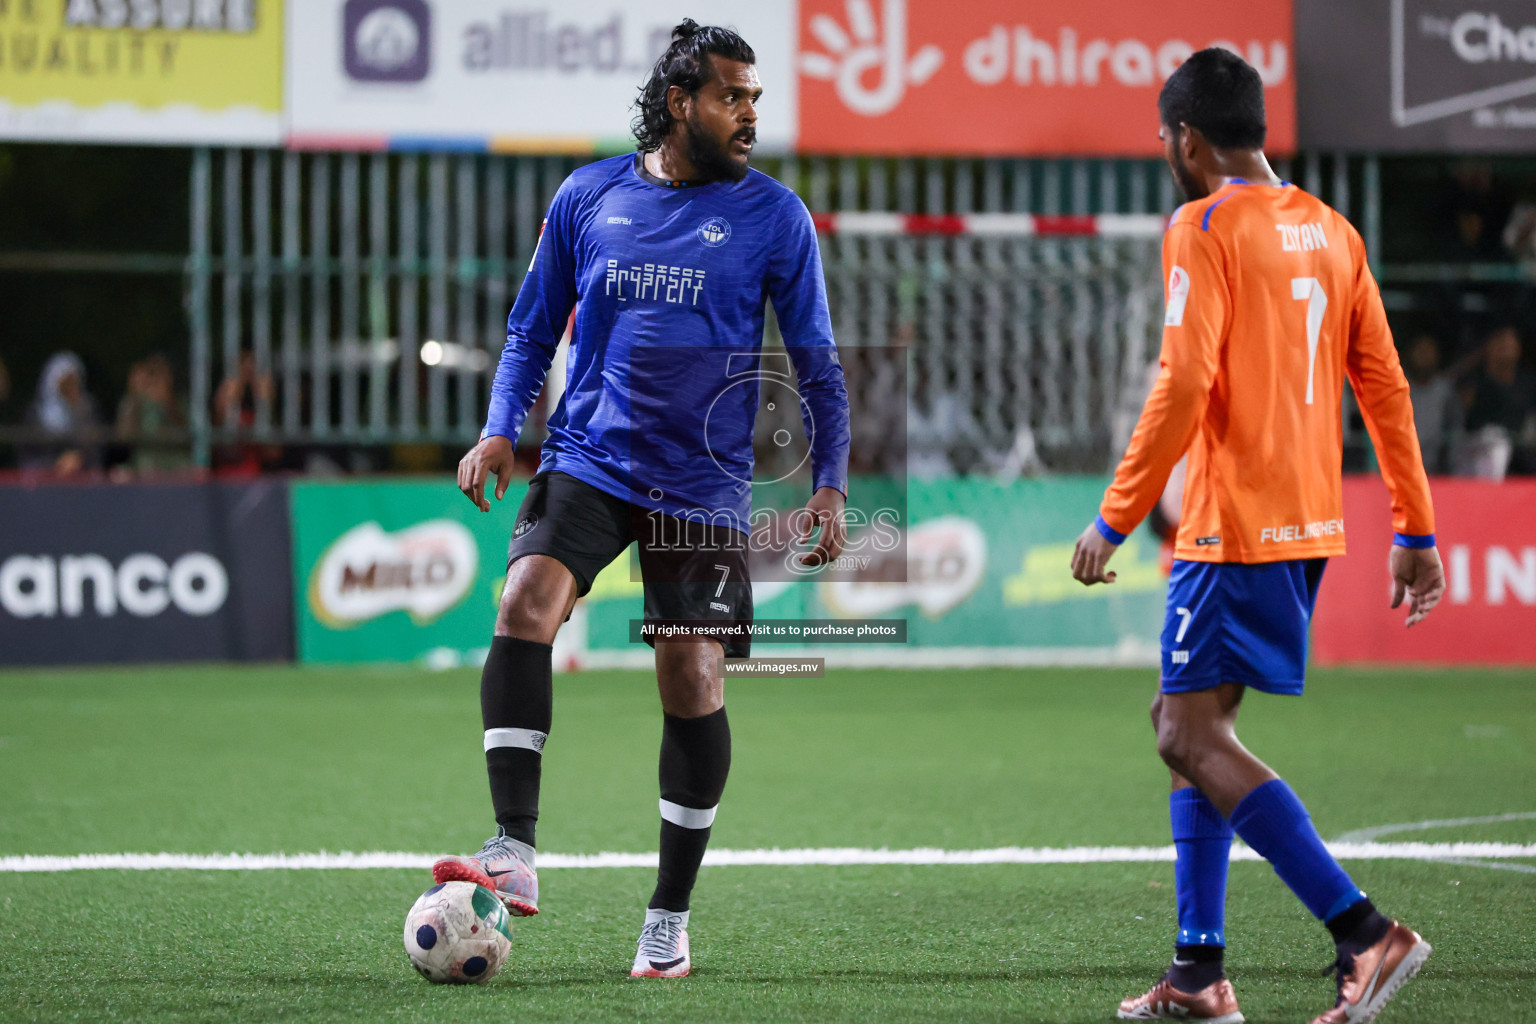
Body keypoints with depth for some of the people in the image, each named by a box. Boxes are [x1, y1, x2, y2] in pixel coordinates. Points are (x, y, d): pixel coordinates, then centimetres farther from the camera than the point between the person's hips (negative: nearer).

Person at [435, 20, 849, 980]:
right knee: (525, 605, -23)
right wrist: (500, 429, 0)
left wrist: (830, 484, -3)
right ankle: (515, 854, -25)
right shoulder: (588, 197, 5)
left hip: (704, 485, -1)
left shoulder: (774, 216, 2)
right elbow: (534, 327, 15)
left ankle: (670, 917, 11)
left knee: (692, 678, -3)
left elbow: (817, 362, 6)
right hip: (589, 459, 1)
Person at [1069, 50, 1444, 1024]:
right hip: (1311, 523, 9)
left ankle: (1366, 933, -17)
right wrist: (1417, 533, 16)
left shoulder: (1204, 229, -10)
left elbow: (1185, 385, -19)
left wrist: (1115, 520, -13)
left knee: (1194, 738, -8)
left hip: (1234, 530, -9)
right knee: (1191, 727, 16)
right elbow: (1386, 387, 13)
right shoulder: (1331, 231, 13)